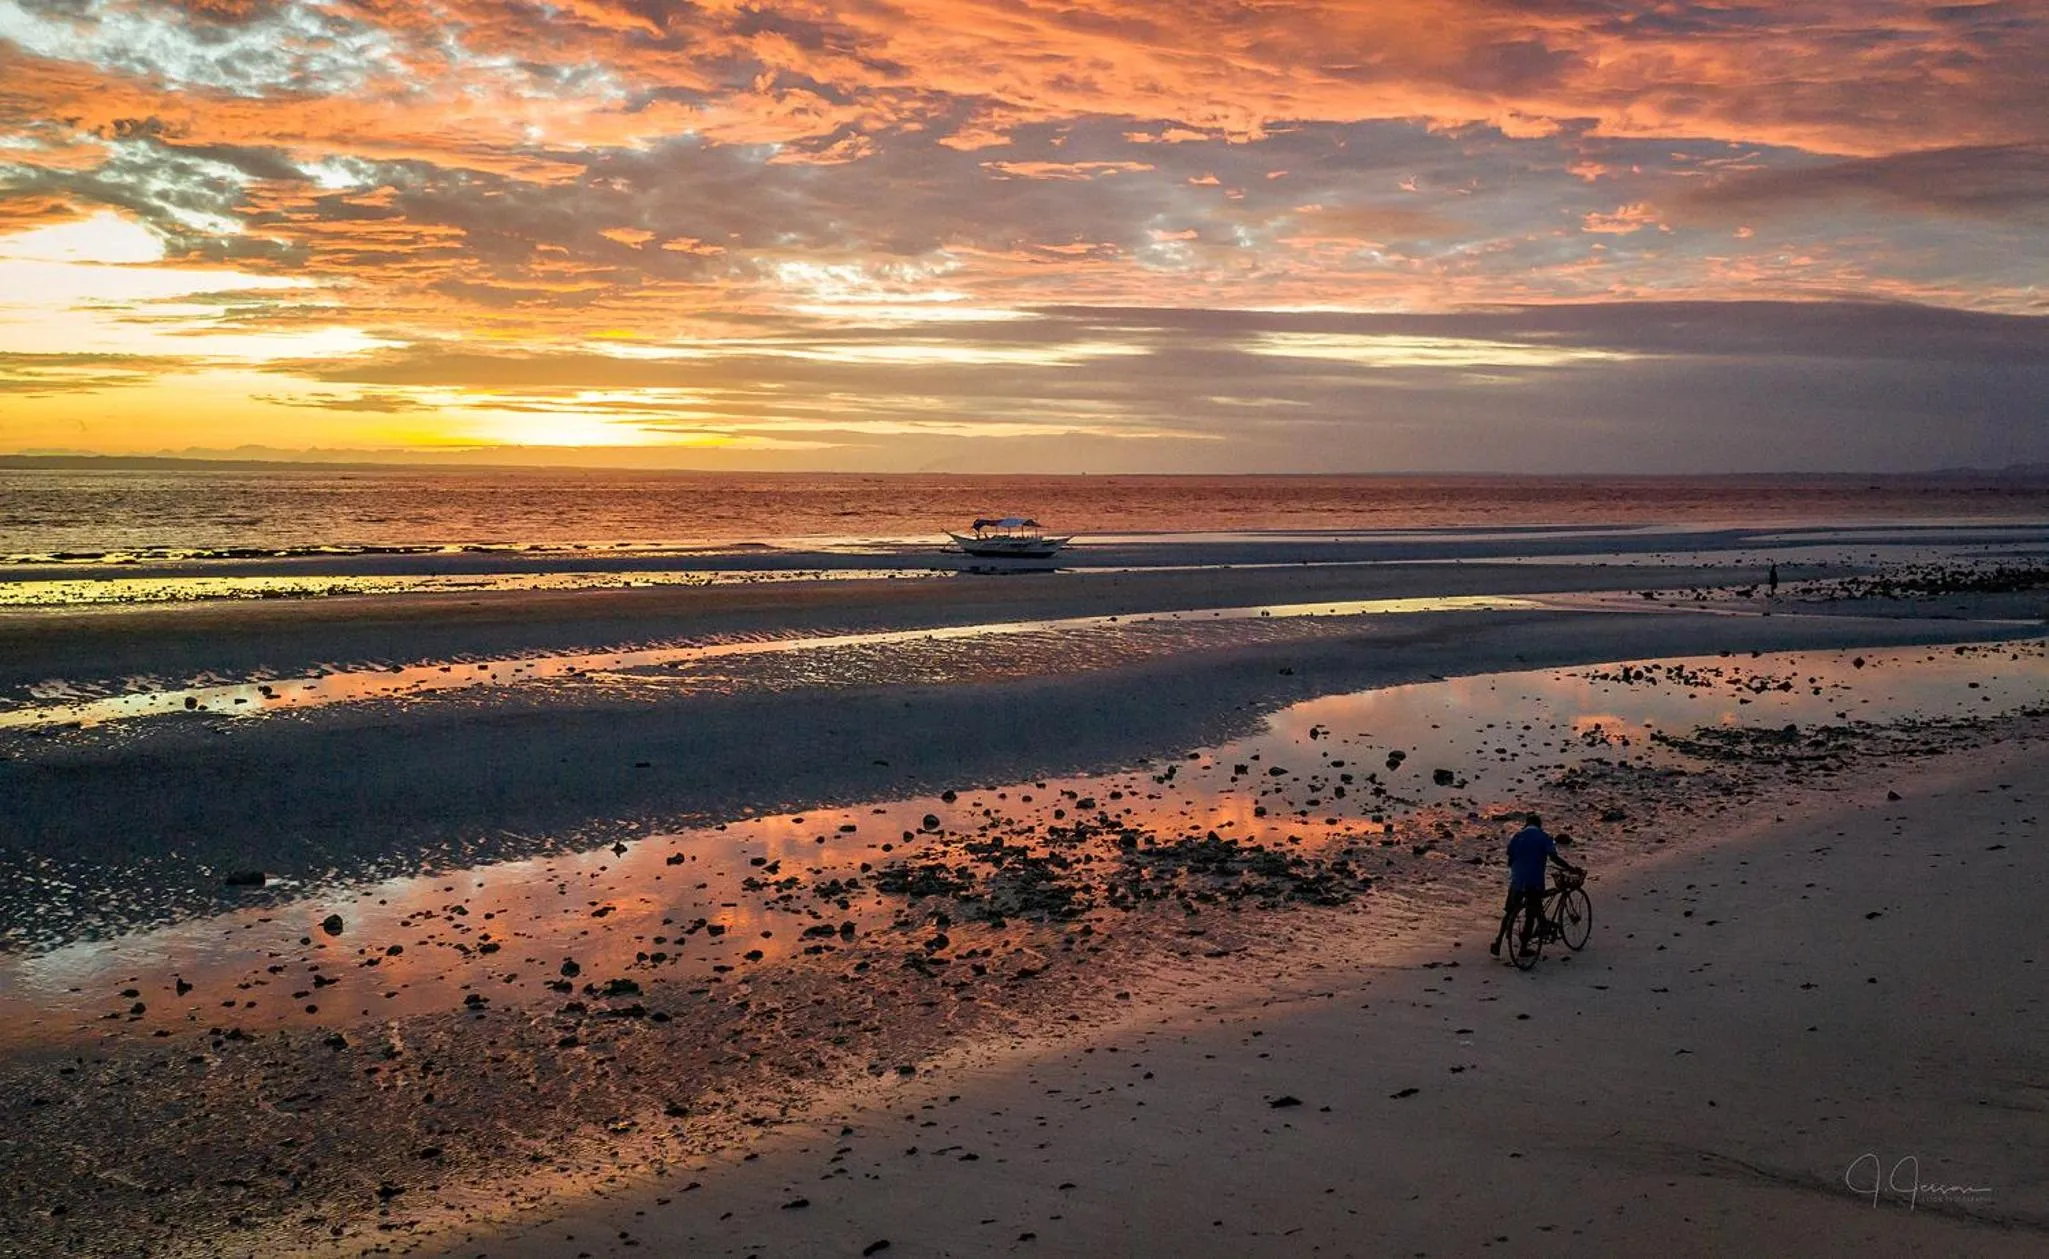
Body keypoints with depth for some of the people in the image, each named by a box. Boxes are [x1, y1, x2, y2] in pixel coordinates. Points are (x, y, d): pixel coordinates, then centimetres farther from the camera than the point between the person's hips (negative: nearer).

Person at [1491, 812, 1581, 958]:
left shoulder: (1516, 837, 9)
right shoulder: (1544, 838, 1)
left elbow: (1510, 860, 9)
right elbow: (1554, 857, -12)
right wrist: (1572, 868, -7)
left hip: (1516, 880, 3)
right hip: (1535, 882, -2)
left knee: (1509, 912, 14)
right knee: (1530, 915, 10)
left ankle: (1497, 942, 5)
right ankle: (1523, 946, 13)